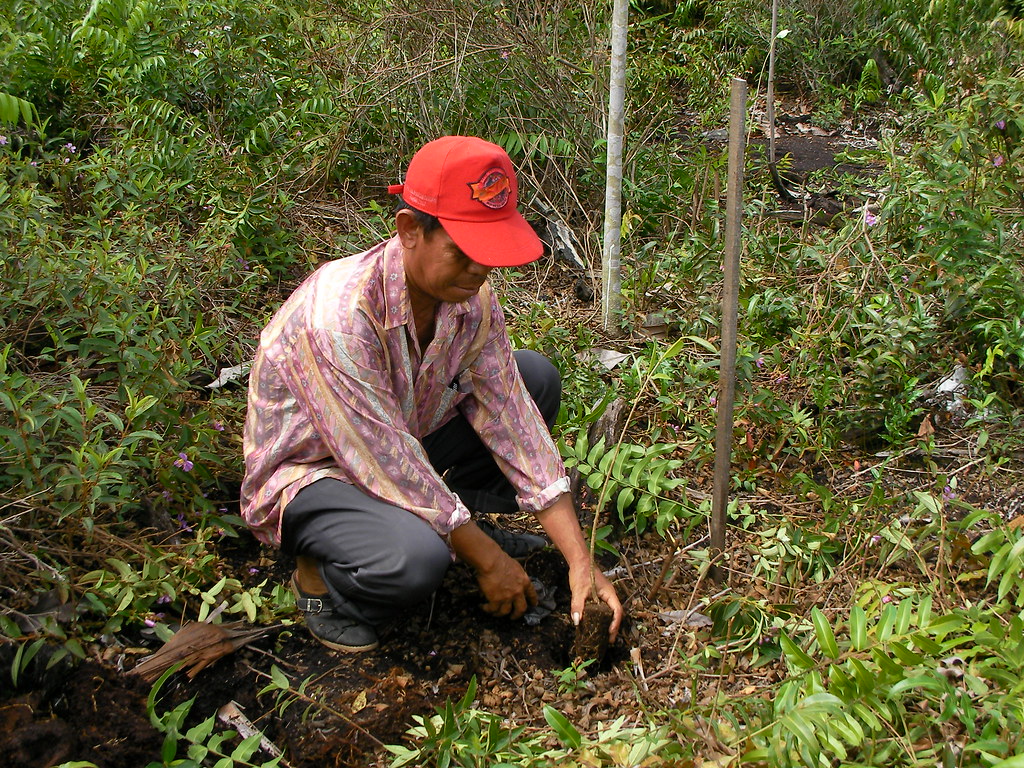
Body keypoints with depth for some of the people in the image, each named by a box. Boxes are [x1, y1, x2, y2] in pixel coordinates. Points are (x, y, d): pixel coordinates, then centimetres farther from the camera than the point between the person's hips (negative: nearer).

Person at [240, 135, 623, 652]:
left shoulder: (470, 298, -13)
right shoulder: (337, 316, -35)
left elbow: (512, 420, -12)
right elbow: (386, 462, -30)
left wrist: (581, 563, -16)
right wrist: (487, 559, -21)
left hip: (407, 439, 7)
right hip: (309, 471, -7)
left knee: (537, 377, -3)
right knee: (415, 558, -37)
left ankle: (463, 518, 9)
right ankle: (322, 574, -3)